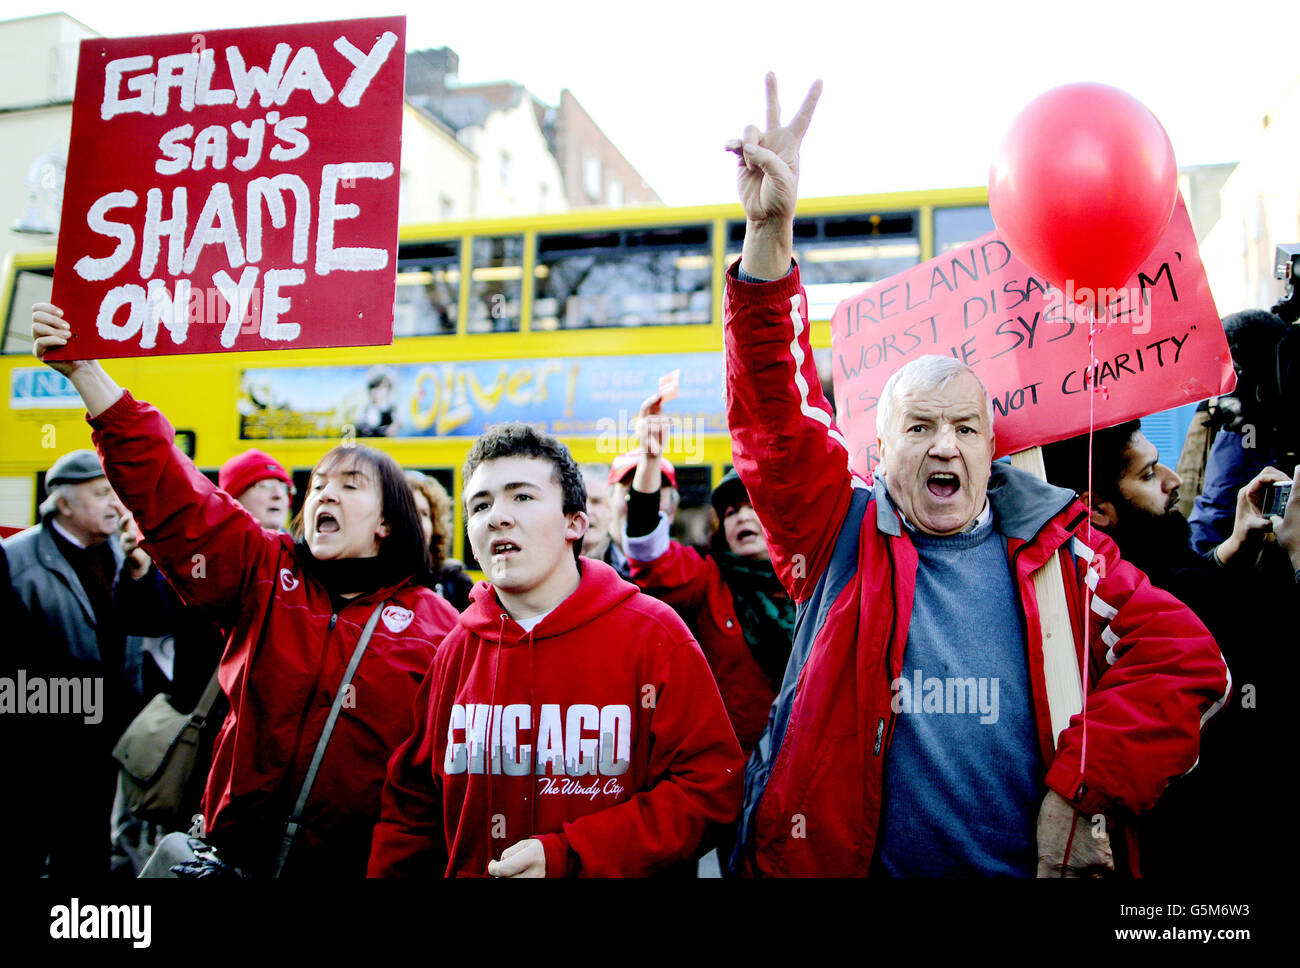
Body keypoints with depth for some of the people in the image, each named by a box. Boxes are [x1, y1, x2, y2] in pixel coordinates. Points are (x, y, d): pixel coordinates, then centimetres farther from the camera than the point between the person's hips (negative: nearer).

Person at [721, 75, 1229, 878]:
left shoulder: (1062, 548, 1)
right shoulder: (843, 534, -3)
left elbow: (1186, 659, -2)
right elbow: (775, 412, -15)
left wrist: (1080, 791, -11)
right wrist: (769, 236, -26)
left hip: (1035, 863, 1)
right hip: (839, 858, -1)